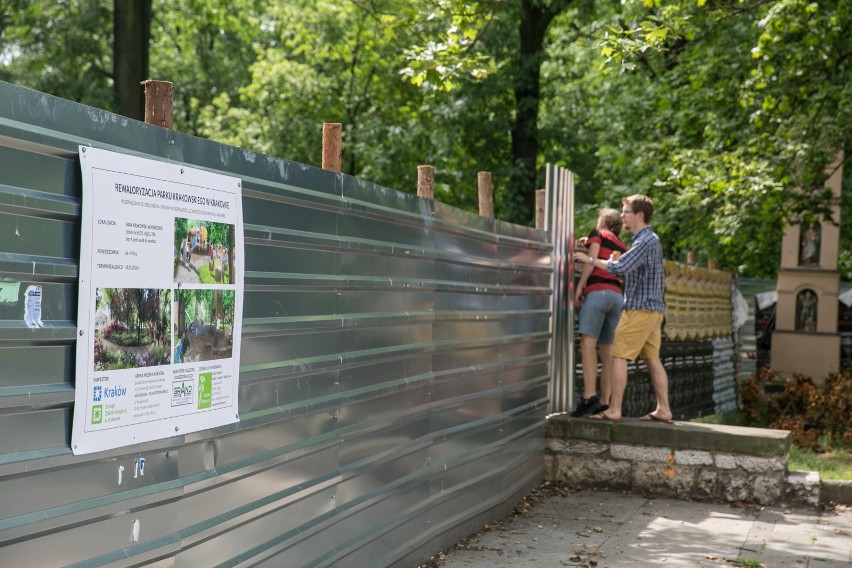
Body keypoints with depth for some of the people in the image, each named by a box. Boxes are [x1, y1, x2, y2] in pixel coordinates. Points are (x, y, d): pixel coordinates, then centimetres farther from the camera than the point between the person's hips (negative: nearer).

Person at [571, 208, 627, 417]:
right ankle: (604, 402, 2)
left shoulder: (598, 233, 11)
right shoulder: (622, 247, 27)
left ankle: (590, 396, -31)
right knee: (607, 351, 7)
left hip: (598, 292, -7)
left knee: (588, 343, -16)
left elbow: (592, 259, -3)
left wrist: (578, 288, -5)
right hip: (617, 296, 7)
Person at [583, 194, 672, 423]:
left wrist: (590, 259, -14)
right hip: (653, 308, 10)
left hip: (640, 309, -10)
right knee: (652, 359, 9)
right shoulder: (650, 239, 17)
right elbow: (630, 267, 24)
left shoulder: (646, 241, -15)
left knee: (619, 357, -7)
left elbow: (619, 268, -23)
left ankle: (614, 410, -8)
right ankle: (663, 409, 9)